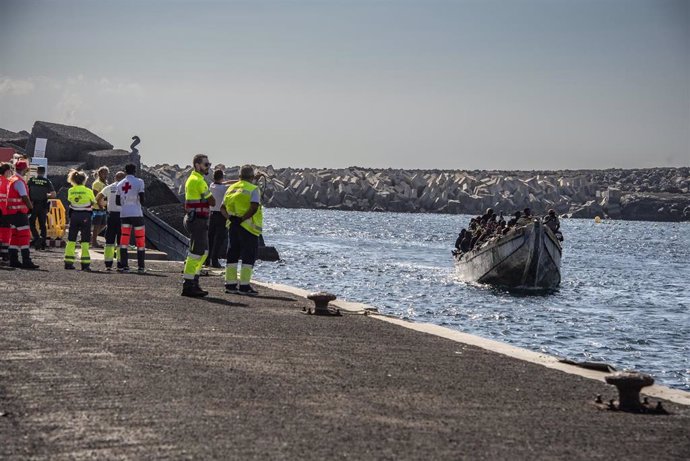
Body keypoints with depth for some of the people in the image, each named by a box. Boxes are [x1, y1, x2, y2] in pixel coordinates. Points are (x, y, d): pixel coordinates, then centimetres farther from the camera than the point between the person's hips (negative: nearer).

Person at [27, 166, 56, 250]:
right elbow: (53, 195, -8)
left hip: (33, 205, -1)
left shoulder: (31, 180, -3)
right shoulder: (47, 182, -3)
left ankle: (37, 238, -12)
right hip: (43, 206, 1)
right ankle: (43, 244, 11)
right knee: (43, 225, 12)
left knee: (31, 223, 9)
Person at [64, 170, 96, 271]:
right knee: (85, 240, 1)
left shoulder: (71, 191, 0)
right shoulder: (88, 191, -9)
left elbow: (69, 201, 5)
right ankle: (85, 264, -3)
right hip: (85, 216, -3)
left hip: (74, 216, 3)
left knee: (71, 239, 11)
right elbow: (93, 202, -1)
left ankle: (68, 262, 10)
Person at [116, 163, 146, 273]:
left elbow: (117, 202, 11)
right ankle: (141, 266, 4)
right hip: (136, 213, -3)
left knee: (124, 240, 7)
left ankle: (124, 266, 2)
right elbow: (141, 199, -8)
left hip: (124, 214, 4)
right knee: (140, 239, 4)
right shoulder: (139, 182, -4)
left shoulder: (120, 184, 9)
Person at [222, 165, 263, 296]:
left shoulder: (231, 189, 13)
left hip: (233, 226, 7)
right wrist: (242, 219, -14)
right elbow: (254, 207, -21)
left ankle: (230, 285, 13)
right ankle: (244, 286, -6)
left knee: (233, 255, 12)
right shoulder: (253, 189, -8)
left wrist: (230, 217, 4)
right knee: (249, 256, -2)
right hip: (247, 227, -7)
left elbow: (223, 207, 12)